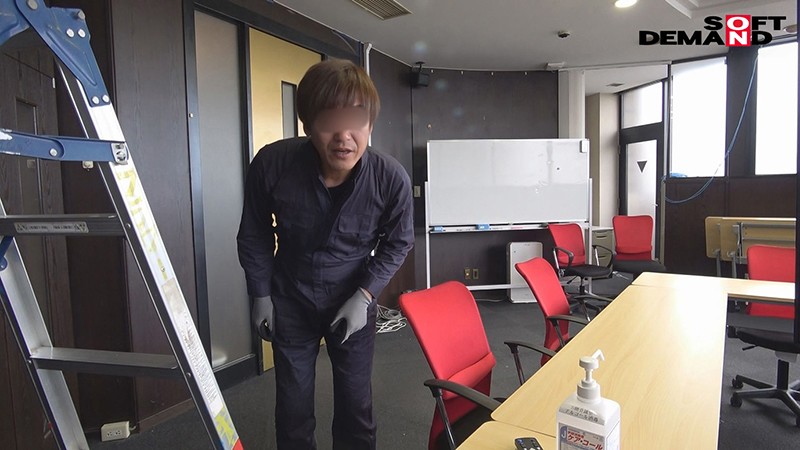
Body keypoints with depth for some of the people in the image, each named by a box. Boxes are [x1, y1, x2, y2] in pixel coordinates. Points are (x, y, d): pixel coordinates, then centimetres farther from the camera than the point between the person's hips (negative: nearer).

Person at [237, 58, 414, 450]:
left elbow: (397, 242, -4)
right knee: (293, 402, 13)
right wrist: (260, 295, -2)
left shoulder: (391, 179, -24)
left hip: (353, 300, 0)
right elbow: (254, 234, -5)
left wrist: (364, 296, -12)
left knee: (355, 401, 11)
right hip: (290, 299, 1)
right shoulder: (271, 164, -24)